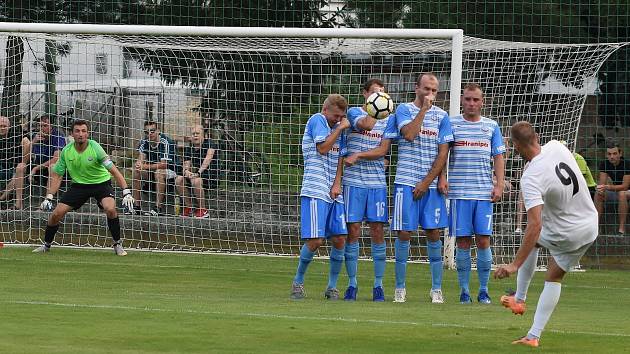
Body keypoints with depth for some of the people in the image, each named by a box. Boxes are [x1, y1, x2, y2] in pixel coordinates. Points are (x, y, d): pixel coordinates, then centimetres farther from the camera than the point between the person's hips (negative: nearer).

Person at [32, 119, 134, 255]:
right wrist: (49, 197, -9)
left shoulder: (95, 148, -23)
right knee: (56, 214, -6)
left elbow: (113, 170, -26)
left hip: (101, 182, -3)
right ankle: (46, 245, 19)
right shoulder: (66, 151, -12)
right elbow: (57, 175, 0)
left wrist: (126, 192, -34)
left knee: (110, 209, -30)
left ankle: (117, 244, -11)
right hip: (79, 184, 3)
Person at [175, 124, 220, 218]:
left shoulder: (208, 143, -9)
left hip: (211, 176, -6)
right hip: (197, 174, 6)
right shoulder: (189, 149, 7)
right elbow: (186, 165, 0)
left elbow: (208, 158, -24)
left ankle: (203, 211, -21)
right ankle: (189, 208, -4)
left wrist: (199, 172, -35)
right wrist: (187, 171, -26)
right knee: (179, 180, -14)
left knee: (196, 181, -34)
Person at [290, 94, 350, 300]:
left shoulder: (336, 127, 21)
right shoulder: (317, 120, -2)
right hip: (315, 191, -7)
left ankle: (332, 286, 9)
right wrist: (340, 128, -7)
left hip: (334, 192, 7)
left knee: (339, 240, 0)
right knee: (315, 240, -11)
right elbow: (323, 148, -13)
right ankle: (298, 282, 6)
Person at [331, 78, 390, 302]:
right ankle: (352, 284, 6)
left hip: (377, 182, 2)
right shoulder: (354, 112, 4)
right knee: (353, 231, -2)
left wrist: (359, 155, -5)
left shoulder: (387, 120, 11)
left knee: (377, 231, -1)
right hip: (354, 181, -2)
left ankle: (378, 285, 4)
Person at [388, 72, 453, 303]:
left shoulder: (441, 116, 7)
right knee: (404, 233, -3)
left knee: (433, 233, 1)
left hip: (432, 184, 2)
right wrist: (424, 109, -13)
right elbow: (409, 134, -16)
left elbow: (443, 153, 2)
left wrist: (427, 182, -5)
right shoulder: (404, 110, 3)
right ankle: (400, 288, 4)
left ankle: (436, 289, 6)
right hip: (406, 182, -2)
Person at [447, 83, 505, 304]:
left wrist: (499, 185, 1)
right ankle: (464, 290, 5)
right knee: (463, 242, -1)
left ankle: (484, 290, 4)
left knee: (483, 240, -3)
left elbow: (498, 157, 11)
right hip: (459, 192, -1)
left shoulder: (492, 126, 11)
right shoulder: (452, 124, 7)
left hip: (484, 192, 1)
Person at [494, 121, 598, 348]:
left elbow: (535, 225, -34)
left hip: (566, 234, -6)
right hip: (591, 225, 6)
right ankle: (534, 335, 12)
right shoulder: (556, 147, -10)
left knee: (532, 239, 26)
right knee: (554, 278, 17)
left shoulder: (531, 178, -28)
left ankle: (519, 299, 29)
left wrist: (515, 265, -34)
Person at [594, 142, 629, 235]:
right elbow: (602, 183, -11)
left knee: (622, 194, -38)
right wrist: (600, 188, -36)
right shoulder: (604, 164, -9)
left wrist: (607, 187, -42)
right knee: (598, 194, -19)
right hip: (616, 190, 6)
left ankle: (622, 227, -35)